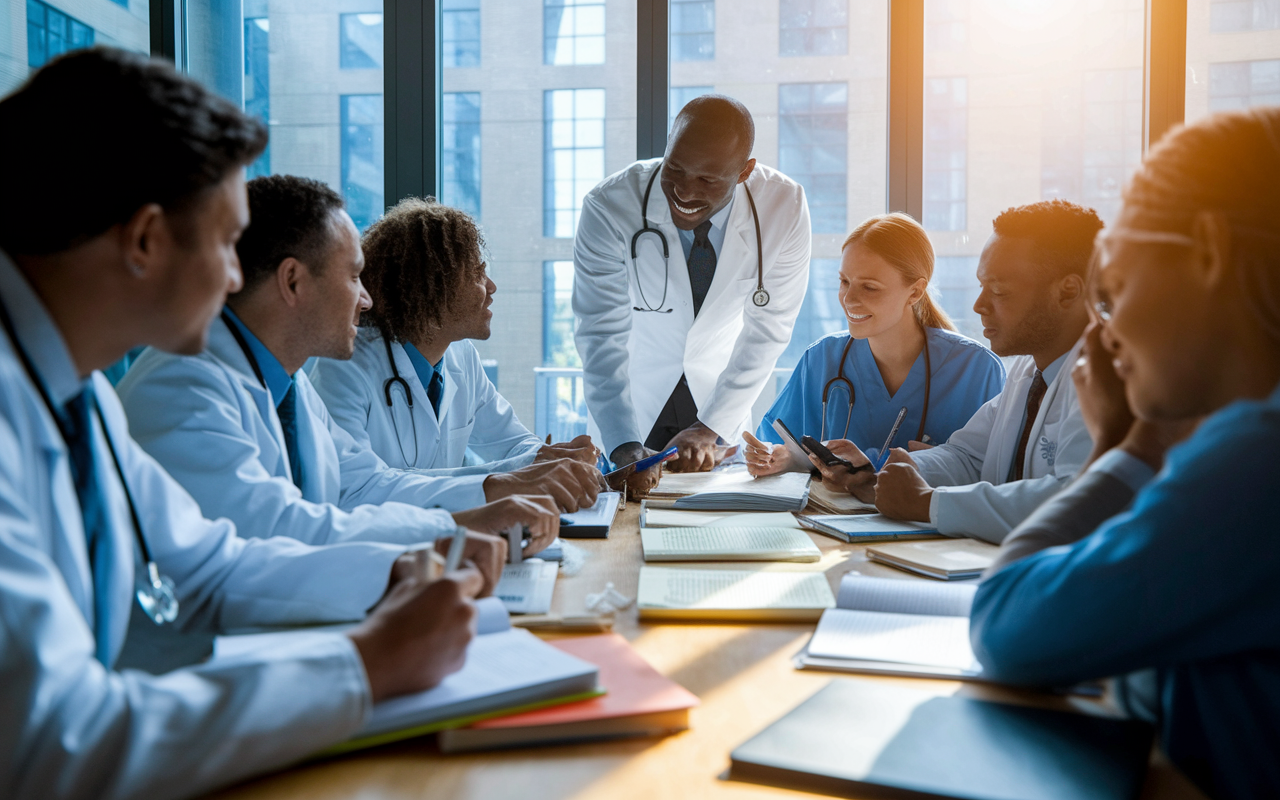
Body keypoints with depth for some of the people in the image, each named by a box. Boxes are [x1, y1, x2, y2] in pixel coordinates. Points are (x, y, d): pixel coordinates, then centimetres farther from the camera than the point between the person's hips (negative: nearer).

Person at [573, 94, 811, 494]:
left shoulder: (784, 206, -23)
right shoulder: (608, 207, -29)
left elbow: (766, 329, -16)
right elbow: (602, 332, -29)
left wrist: (709, 428, -23)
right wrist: (625, 447, -41)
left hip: (718, 383, 2)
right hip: (634, 382, -1)